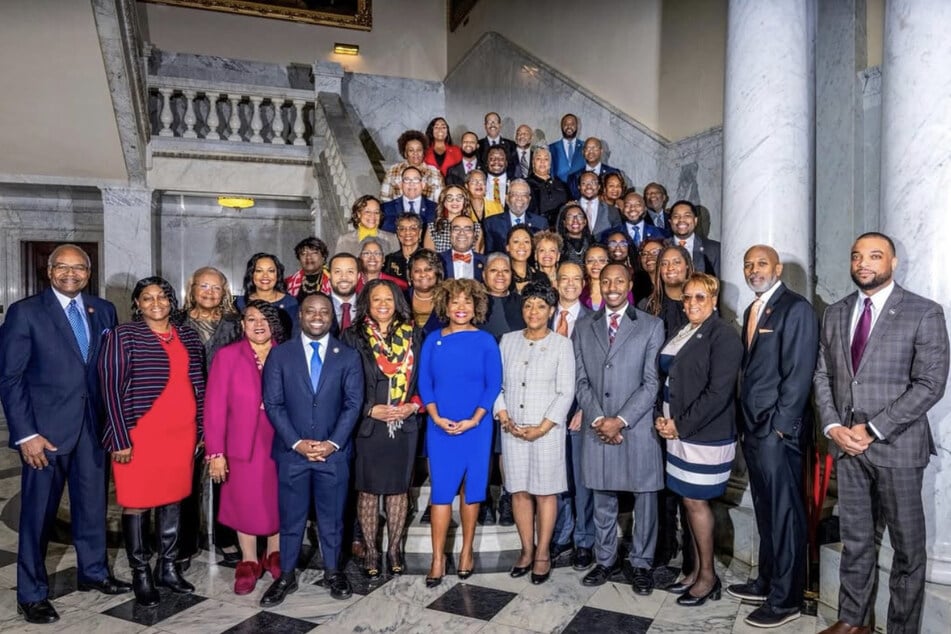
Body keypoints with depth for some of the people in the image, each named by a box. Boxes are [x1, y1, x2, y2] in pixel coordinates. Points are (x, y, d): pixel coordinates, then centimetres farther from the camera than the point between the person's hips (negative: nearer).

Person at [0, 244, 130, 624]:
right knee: (38, 512, 7)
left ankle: (93, 572, 34)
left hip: (93, 424, 4)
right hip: (46, 427, -4)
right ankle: (31, 595, 23)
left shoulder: (103, 310, 6)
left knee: (93, 503, 15)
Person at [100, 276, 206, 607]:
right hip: (139, 433, -4)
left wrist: (201, 429, 9)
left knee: (172, 499, 12)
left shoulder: (188, 336, 10)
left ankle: (168, 567, 25)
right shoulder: (124, 335, -3)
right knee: (137, 503, 4)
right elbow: (111, 388, -7)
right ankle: (141, 574, 17)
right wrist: (121, 438, -12)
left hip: (182, 433, 4)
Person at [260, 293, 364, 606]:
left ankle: (333, 572, 28)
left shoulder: (349, 356, 3)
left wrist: (333, 443, -12)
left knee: (332, 517, 11)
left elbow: (353, 404, -2)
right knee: (290, 517, 10)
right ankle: (286, 576, 25)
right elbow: (273, 404, -2)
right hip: (291, 451, 0)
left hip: (334, 451, 0)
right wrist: (297, 443, -11)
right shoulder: (280, 354, 2)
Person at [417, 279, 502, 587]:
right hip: (440, 427, 1)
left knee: (472, 489, 9)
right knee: (441, 490, 1)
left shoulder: (485, 341, 0)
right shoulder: (433, 340, 5)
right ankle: (438, 558, 9)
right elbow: (424, 382, 3)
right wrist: (437, 417, -10)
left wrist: (474, 420, -12)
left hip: (476, 426, -1)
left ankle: (467, 551, 24)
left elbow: (494, 384, -3)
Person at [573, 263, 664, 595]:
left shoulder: (651, 326, 0)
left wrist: (620, 420, -13)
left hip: (638, 428, -2)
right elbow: (581, 381, 6)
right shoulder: (583, 327, 9)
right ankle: (605, 560, 28)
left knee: (644, 497, 7)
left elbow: (652, 383, -5)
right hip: (597, 428, 2)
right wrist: (598, 419, -7)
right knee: (602, 499, 12)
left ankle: (641, 563, 24)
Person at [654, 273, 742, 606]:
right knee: (690, 500, 13)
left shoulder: (723, 335, -12)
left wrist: (681, 425, -16)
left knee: (696, 501, 1)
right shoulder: (681, 334, 12)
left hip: (705, 433, -7)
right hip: (678, 430, 7)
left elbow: (718, 393, -18)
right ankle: (697, 569, 27)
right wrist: (661, 416, 0)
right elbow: (667, 380, 16)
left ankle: (708, 576, 18)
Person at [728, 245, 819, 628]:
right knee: (765, 511, 17)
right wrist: (746, 423, 11)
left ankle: (785, 600, 13)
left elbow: (799, 373, -15)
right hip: (753, 428, 8)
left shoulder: (796, 309, -10)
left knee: (785, 514, 2)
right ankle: (767, 583, 29)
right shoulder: (752, 310, 16)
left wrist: (778, 425, -16)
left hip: (778, 430, -8)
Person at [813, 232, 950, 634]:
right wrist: (833, 426, -4)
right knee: (854, 539, 14)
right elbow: (822, 375, 10)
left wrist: (873, 429, -15)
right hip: (846, 444, 4)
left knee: (907, 545, 9)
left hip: (897, 445, -4)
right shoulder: (835, 313, 9)